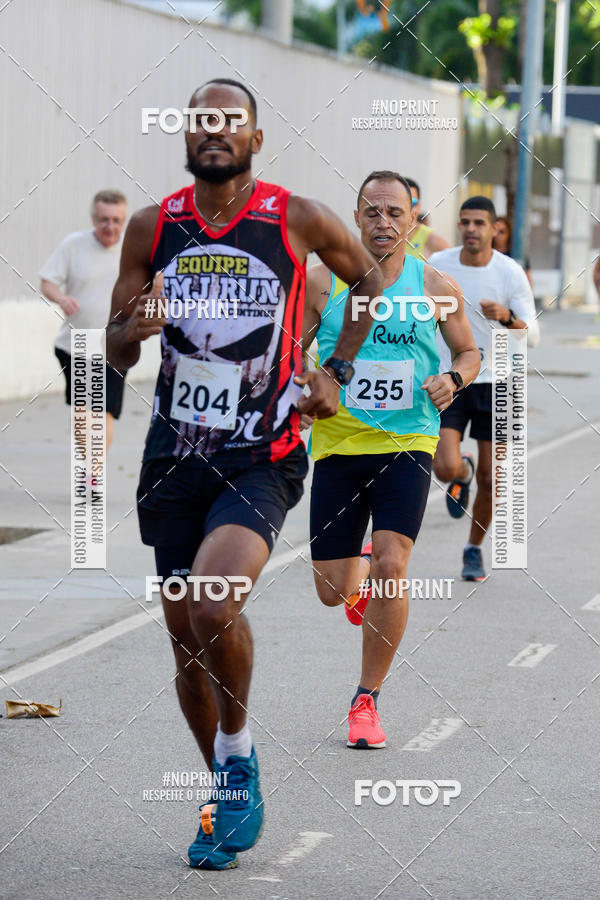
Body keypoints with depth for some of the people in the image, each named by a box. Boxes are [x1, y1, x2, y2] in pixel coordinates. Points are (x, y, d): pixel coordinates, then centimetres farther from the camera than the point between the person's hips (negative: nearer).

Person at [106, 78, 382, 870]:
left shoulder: (299, 220, -5)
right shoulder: (153, 227, 2)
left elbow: (372, 282, 14)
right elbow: (116, 350, 7)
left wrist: (335, 372, 6)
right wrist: (134, 329, -16)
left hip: (262, 458, -4)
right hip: (175, 454, 4)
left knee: (212, 604, -27)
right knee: (186, 641, 8)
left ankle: (238, 747, 0)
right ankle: (231, 796, 28)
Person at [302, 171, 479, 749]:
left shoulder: (435, 288, 0)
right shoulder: (321, 282, -1)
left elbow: (469, 351, 14)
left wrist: (454, 378, -7)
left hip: (407, 445, -1)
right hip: (338, 444, 1)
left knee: (392, 567, -19)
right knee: (331, 591, 3)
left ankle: (367, 701, -3)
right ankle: (361, 573, 45)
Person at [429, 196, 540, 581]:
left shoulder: (511, 273, -10)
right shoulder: (438, 265, -6)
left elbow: (533, 336, -12)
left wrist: (507, 317, -30)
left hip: (493, 383, 0)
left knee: (489, 481, 3)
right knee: (447, 469, -18)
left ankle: (475, 550, 27)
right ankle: (462, 474, 21)